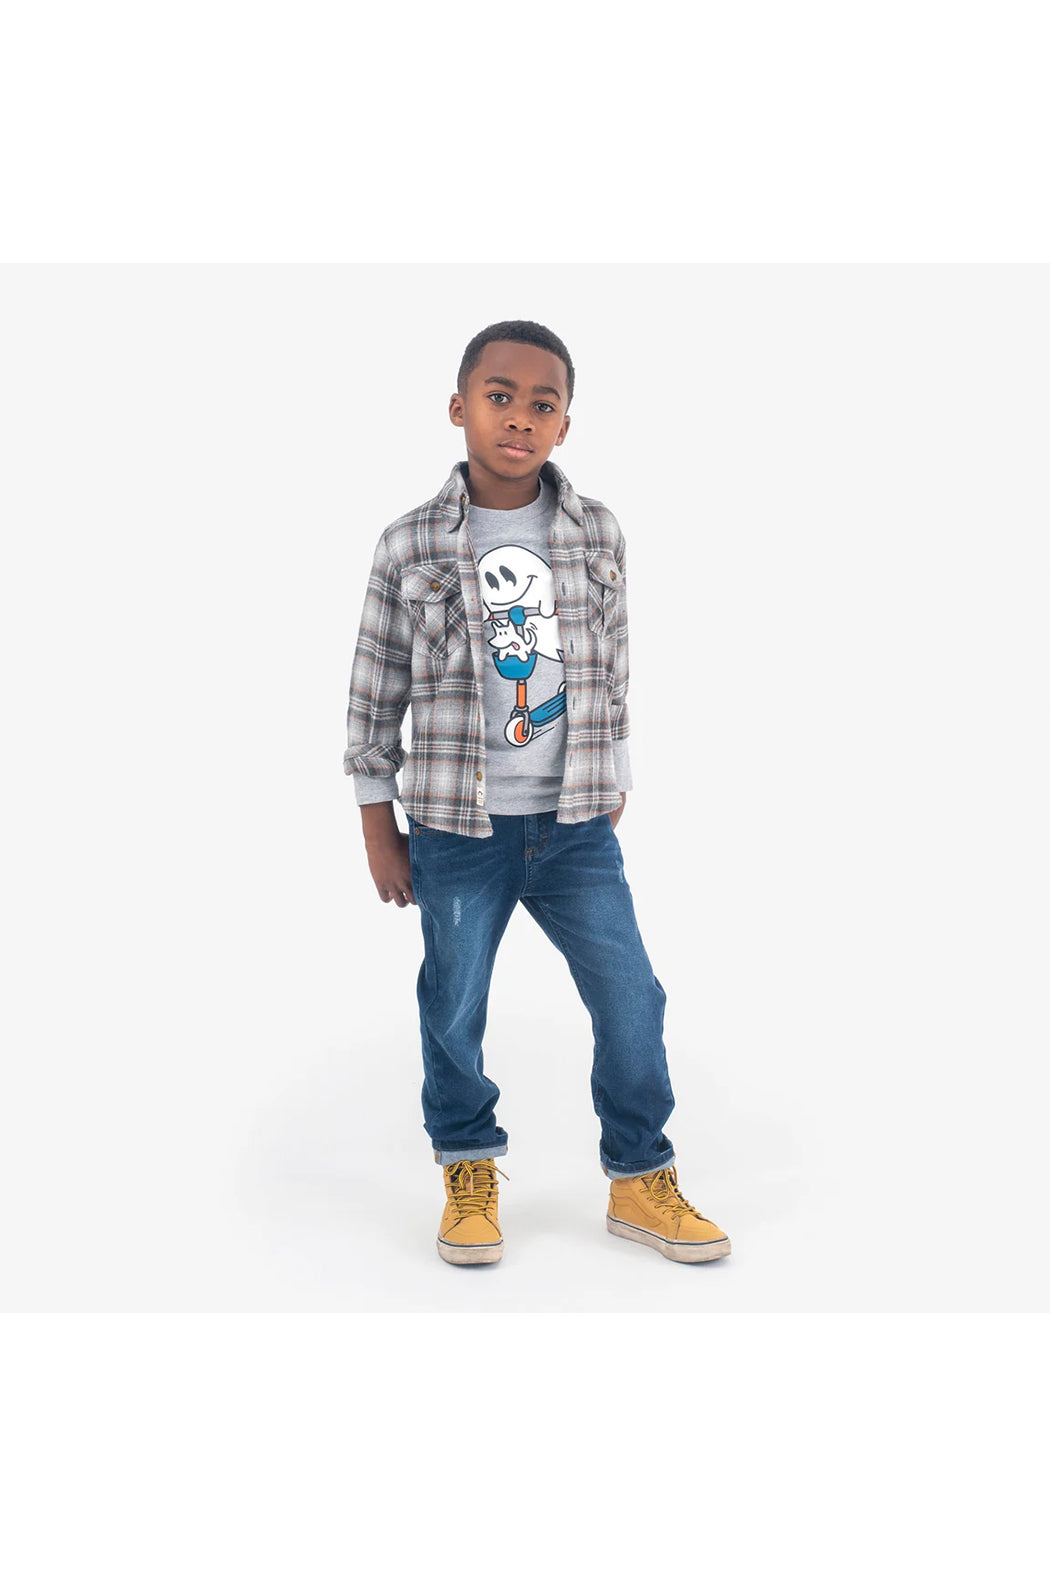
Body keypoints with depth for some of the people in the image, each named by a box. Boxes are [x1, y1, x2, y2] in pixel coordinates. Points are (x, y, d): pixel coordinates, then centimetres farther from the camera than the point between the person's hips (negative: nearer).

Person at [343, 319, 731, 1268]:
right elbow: (376, 691, 1)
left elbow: (613, 674, 10)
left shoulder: (598, 536, 1)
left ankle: (640, 1182, 22)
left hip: (577, 829, 2)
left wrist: (612, 793, 13)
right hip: (457, 832, -2)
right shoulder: (410, 546, -5)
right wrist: (378, 826, 2)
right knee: (455, 1011, 7)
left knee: (632, 999, 3)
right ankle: (470, 1173, 30)